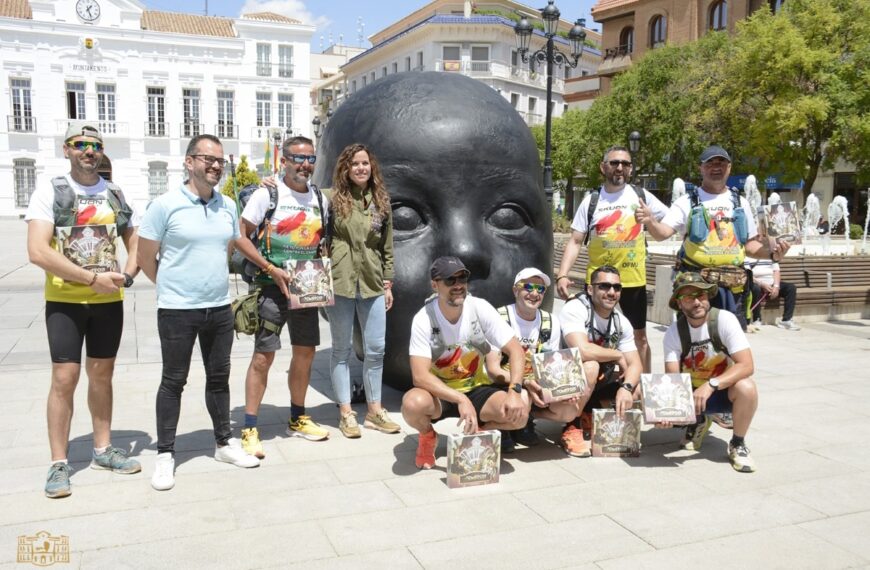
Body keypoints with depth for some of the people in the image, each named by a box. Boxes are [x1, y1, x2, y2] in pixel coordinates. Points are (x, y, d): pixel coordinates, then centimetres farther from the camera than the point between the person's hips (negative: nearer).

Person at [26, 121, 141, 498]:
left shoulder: (115, 195, 8)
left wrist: (128, 275, -7)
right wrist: (92, 278, -21)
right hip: (65, 300, -4)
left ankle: (102, 450, 24)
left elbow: (136, 242, 14)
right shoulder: (50, 192, -6)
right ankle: (59, 464, 7)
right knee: (65, 378, -4)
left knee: (102, 375, 11)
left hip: (109, 301, 4)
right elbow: (37, 251, -16)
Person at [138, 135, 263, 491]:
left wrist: (269, 267, 26)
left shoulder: (228, 206, 5)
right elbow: (146, 258, -4)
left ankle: (224, 443, 28)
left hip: (220, 309, 5)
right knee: (173, 382, 6)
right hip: (177, 311, -5)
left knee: (219, 378, 15)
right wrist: (174, 288, 3)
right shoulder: (166, 205, -11)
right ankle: (165, 455, 18)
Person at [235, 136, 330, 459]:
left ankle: (297, 420, 27)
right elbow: (241, 236, -8)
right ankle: (250, 429, 4)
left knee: (305, 353, 12)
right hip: (273, 287, -6)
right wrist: (272, 270, -16)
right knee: (263, 356, -5)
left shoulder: (320, 199, 10)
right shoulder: (268, 194, -6)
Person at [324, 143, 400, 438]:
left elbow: (387, 246, 12)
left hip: (372, 284, 3)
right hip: (339, 282, -3)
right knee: (342, 348, 6)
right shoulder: (332, 198, -1)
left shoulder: (382, 201, 9)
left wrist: (388, 283, 10)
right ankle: (346, 413, 15)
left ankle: (374, 409, 21)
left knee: (376, 348, 7)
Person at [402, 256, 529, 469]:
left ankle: (476, 431, 7)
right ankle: (428, 436, 3)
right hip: (440, 394, -2)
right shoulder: (423, 320, -18)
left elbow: (515, 350, -12)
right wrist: (460, 400, -37)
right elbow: (420, 375, -26)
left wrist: (515, 391, -28)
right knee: (413, 404, -35)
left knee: (519, 411, -26)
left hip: (477, 389, 2)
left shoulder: (480, 308, -12)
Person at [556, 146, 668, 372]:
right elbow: (575, 242, -2)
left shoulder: (641, 196, 2)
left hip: (634, 280, 1)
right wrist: (562, 275, -13)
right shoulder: (591, 200, 1)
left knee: (639, 336, 13)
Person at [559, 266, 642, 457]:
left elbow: (635, 364, -4)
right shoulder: (575, 309, -21)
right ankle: (573, 426, -16)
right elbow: (582, 351, -36)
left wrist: (626, 387, -26)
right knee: (590, 366, -35)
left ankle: (589, 416, 3)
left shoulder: (622, 322, 0)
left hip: (598, 382, 7)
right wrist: (618, 355, -19)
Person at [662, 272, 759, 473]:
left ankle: (738, 445, -9)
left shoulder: (724, 320, -19)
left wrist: (710, 385, -40)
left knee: (746, 387, -35)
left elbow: (746, 365, -26)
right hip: (692, 392, 2)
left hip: (725, 390, -2)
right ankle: (698, 422, 11)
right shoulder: (674, 332, -12)